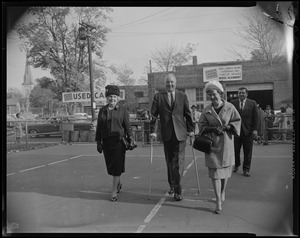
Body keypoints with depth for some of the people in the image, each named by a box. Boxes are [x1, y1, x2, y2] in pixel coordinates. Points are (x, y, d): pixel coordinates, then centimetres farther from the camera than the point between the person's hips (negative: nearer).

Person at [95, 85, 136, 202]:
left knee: (117, 166, -5)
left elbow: (127, 125, 0)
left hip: (119, 141, -3)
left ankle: (114, 191, 4)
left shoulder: (123, 110, 2)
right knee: (110, 165, 11)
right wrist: (98, 142, 8)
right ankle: (119, 183, 37)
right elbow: (99, 127, 11)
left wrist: (131, 137, -12)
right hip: (106, 142, 4)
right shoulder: (102, 110, 10)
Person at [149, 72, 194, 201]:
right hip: (166, 134, 1)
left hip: (180, 133, -1)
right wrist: (152, 131, -4)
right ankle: (172, 185, 29)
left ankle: (177, 190, 3)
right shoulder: (158, 96, 3)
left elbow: (188, 114, 9)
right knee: (169, 161, 11)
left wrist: (190, 129, 8)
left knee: (178, 161, -5)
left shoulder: (183, 96, 6)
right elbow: (153, 115, 2)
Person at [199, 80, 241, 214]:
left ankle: (222, 192, 38)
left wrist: (225, 127, -15)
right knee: (214, 172, -4)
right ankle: (218, 202, 1)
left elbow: (237, 121, 1)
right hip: (212, 143, 0)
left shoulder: (230, 107, -2)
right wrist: (213, 128, -14)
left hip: (226, 143, 0)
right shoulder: (206, 110, 1)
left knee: (225, 169, 12)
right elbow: (202, 125, 3)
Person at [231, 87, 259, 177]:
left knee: (247, 152, 3)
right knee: (235, 150, 7)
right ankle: (236, 165, 30)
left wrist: (255, 129, -6)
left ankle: (246, 169, 15)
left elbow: (256, 117, 3)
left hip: (248, 131, 0)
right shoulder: (233, 103, 5)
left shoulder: (252, 103, 5)